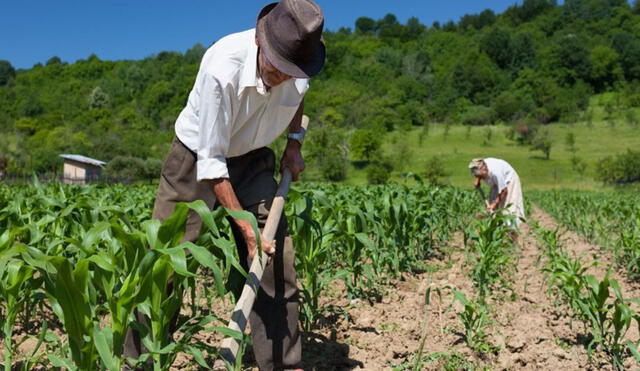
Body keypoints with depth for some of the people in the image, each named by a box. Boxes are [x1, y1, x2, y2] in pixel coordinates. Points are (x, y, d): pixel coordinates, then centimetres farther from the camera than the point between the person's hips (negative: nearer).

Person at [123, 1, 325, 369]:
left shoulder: (299, 63, -17)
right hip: (198, 158, -4)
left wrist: (295, 141, 0)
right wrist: (246, 228, -29)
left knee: (277, 256, -4)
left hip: (252, 161, 4)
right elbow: (211, 162, -28)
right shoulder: (222, 69, -34)